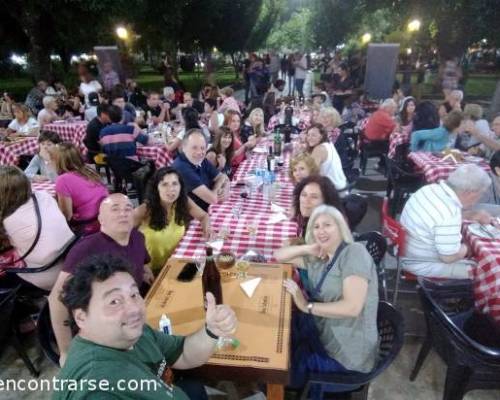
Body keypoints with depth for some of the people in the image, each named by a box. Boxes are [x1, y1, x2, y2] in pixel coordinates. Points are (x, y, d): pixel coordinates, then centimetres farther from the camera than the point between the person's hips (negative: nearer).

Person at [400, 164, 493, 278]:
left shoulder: (431, 188, -7)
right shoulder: (448, 217, -33)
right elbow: (449, 257, -24)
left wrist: (473, 215, 7)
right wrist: (466, 248, -5)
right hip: (421, 264, -8)